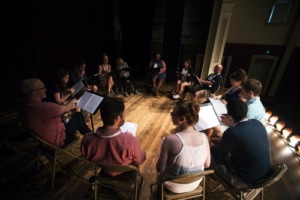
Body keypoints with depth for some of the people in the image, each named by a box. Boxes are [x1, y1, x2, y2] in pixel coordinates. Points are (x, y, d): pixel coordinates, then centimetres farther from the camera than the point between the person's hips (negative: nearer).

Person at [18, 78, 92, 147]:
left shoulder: (23, 107, -6)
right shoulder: (44, 107, -35)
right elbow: (66, 108, -17)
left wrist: (70, 106, 9)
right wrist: (72, 101, 5)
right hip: (59, 141, -8)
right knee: (79, 116, 1)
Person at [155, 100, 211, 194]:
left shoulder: (170, 139, -34)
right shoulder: (204, 137, -20)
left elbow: (160, 168, -21)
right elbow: (206, 165, -5)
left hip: (174, 186, -3)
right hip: (195, 184, 4)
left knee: (160, 171, 28)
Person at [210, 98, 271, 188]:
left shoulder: (232, 132, -34)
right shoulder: (257, 123, -13)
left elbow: (218, 153, -15)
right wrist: (232, 120, 28)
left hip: (246, 181, -7)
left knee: (211, 155, 3)